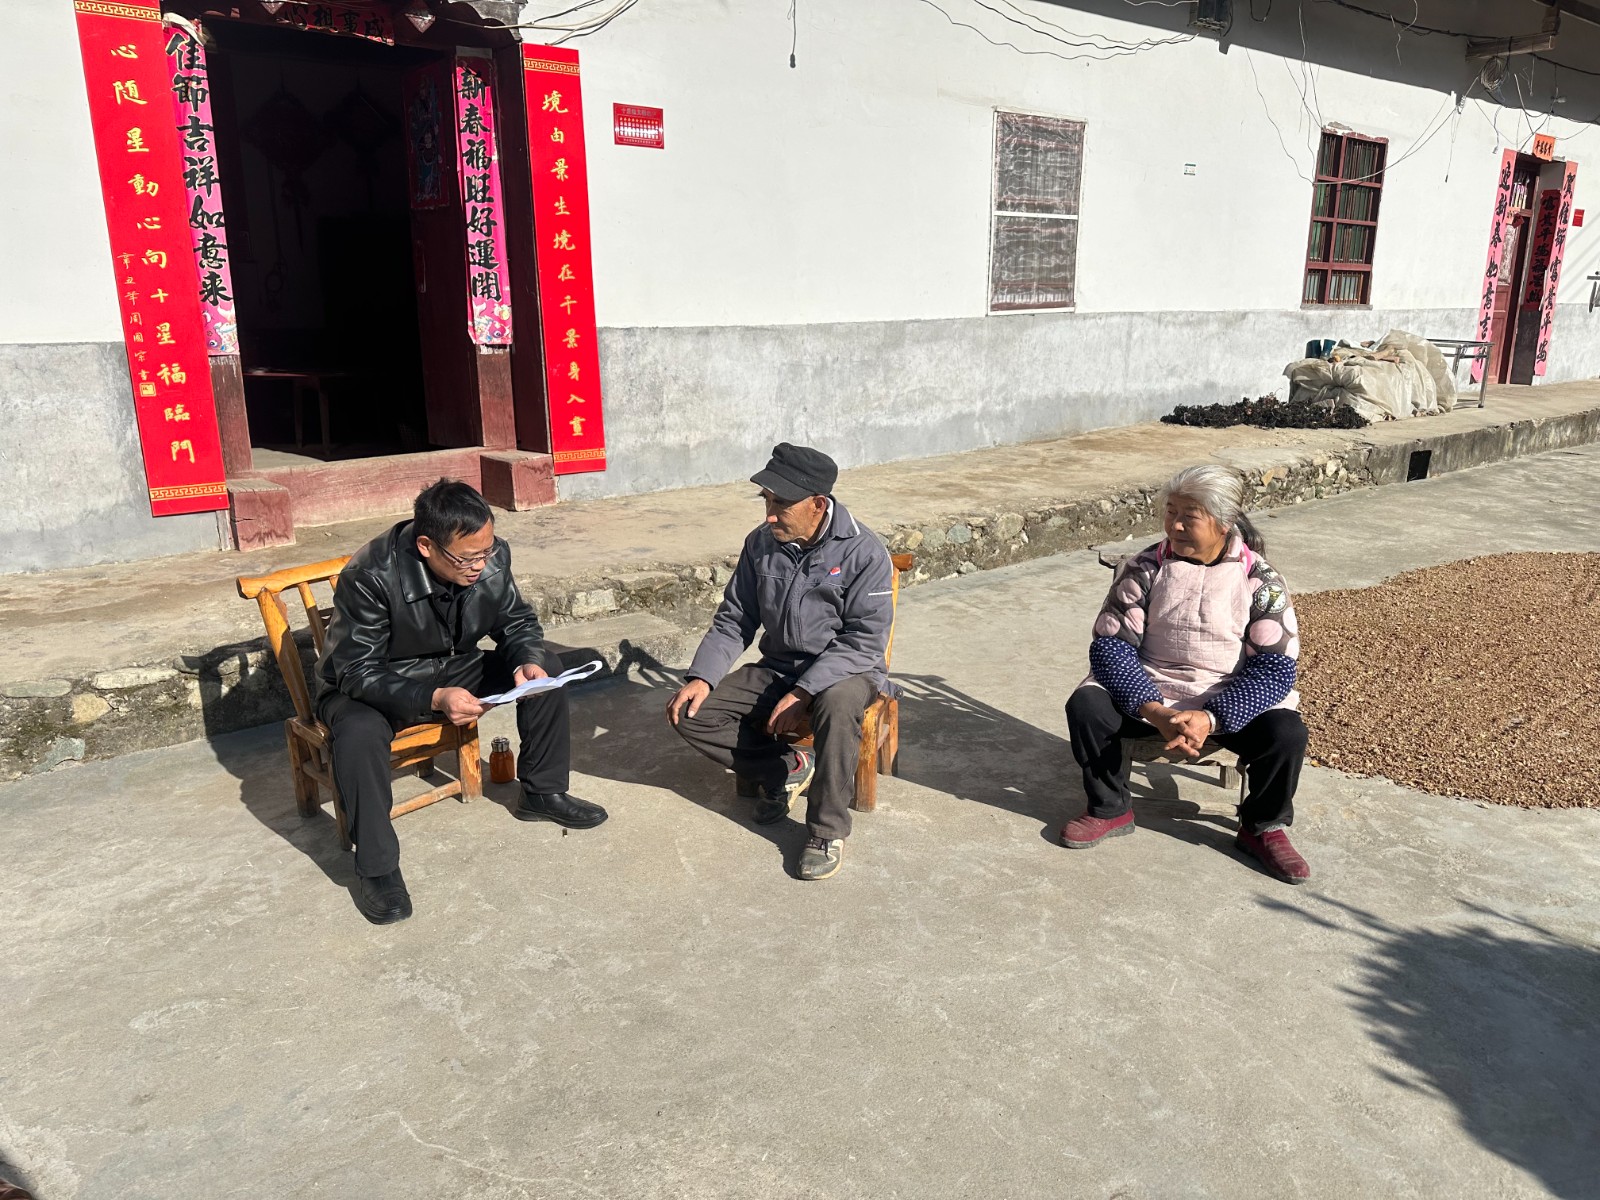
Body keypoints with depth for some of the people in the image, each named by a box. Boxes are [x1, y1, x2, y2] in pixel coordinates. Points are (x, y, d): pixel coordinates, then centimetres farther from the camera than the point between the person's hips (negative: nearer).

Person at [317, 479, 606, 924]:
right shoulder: (370, 576, -31)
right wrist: (433, 700, -43)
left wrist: (528, 661, -25)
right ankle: (377, 867, -18)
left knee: (544, 672, -11)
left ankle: (543, 792, 9)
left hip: (454, 670, 5)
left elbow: (518, 622, -2)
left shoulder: (491, 556, -17)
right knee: (359, 733, -37)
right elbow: (357, 671, -29)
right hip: (370, 687, -5)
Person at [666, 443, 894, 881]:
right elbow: (733, 621, 5)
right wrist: (702, 677, -11)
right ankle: (786, 768, 3)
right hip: (776, 669, 5)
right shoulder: (761, 544, -2)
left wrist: (803, 693, -28)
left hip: (845, 669, -5)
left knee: (837, 705, -40)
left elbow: (863, 641, -20)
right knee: (691, 713, -12)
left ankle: (827, 831, -22)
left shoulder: (864, 552, -17)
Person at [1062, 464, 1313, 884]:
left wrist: (1211, 718, -27)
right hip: (1151, 693, 1)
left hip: (1231, 702, 0)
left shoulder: (1259, 580, -8)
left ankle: (1263, 828, 4)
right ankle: (1110, 810, 1)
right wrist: (1156, 712, -25)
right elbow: (1110, 647, -10)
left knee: (1286, 732, -27)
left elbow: (1276, 668, -13)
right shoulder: (1143, 569, -6)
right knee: (1085, 705, -25)